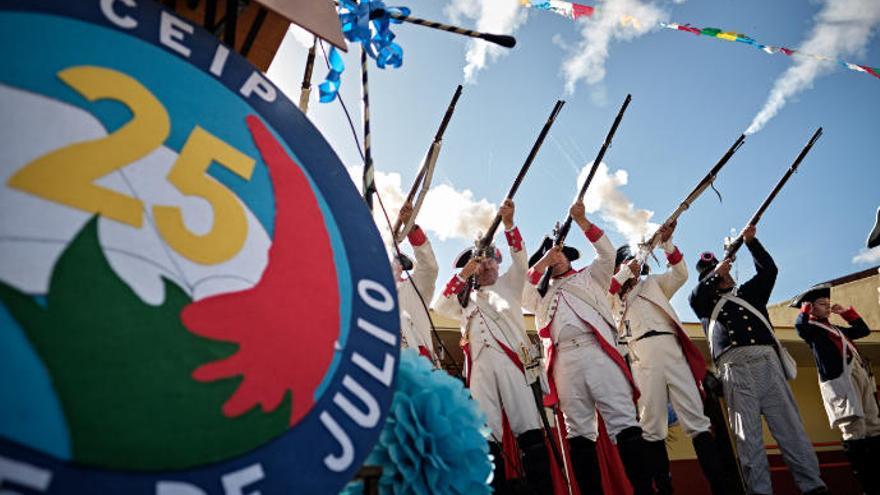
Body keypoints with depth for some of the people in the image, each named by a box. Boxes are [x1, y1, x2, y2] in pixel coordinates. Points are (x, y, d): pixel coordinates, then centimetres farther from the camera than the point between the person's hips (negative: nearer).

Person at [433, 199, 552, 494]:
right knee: (487, 436, -5)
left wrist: (509, 224, -5)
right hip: (479, 364, 2)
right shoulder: (467, 300, 28)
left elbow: (519, 260, 9)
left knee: (529, 430, -10)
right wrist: (462, 275, 6)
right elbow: (440, 307, 13)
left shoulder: (508, 286, 24)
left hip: (510, 358, -2)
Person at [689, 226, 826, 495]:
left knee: (790, 425, -4)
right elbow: (694, 297, 2)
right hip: (734, 366, -2)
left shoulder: (750, 292, 29)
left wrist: (750, 241, 15)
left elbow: (768, 269, 20)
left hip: (767, 360, 2)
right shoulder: (706, 303, 22)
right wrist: (716, 274, 8)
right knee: (748, 435, -7)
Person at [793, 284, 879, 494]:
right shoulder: (811, 328, 5)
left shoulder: (836, 329, 30)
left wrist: (846, 312, 32)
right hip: (838, 379, -9)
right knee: (854, 431, -15)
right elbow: (799, 324, -19)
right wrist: (806, 308, 0)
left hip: (861, 376, 9)